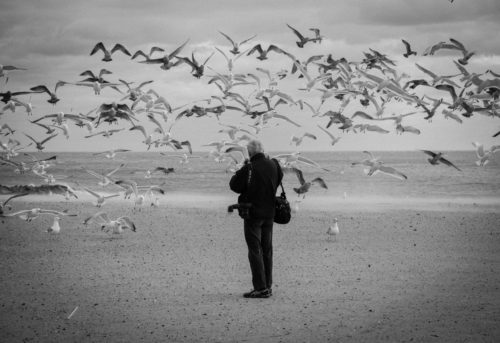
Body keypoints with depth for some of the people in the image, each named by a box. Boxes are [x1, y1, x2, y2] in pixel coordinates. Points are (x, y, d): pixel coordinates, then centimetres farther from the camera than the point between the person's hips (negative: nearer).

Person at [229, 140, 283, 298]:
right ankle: (268, 286, 17)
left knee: (255, 250, -3)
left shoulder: (249, 168, -17)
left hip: (253, 213, -6)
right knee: (267, 250, 14)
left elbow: (234, 186, -9)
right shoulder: (273, 165, -1)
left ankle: (260, 288, -7)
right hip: (269, 212, 6)